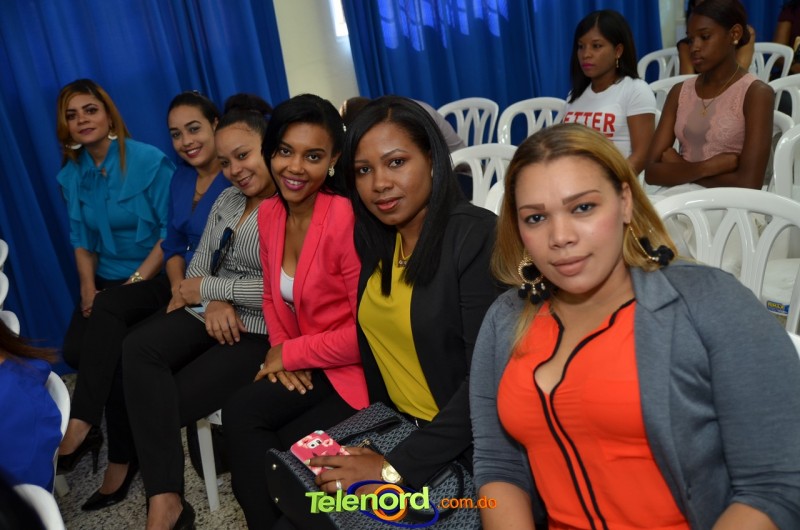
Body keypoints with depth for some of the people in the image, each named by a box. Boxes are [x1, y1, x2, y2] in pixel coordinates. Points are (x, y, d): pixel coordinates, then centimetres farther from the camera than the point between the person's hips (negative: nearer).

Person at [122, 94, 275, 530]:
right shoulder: (226, 200, 14)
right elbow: (197, 266, 13)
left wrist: (208, 287, -11)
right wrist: (213, 302, -11)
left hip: (261, 333, -7)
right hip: (212, 316, 7)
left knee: (168, 402, -19)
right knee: (138, 347, -21)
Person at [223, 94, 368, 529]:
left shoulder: (346, 219, -23)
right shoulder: (269, 214, 2)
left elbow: (365, 334, -21)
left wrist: (289, 353, -9)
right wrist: (280, 354, -4)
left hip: (357, 372, -6)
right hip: (302, 368, 7)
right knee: (240, 416, -15)